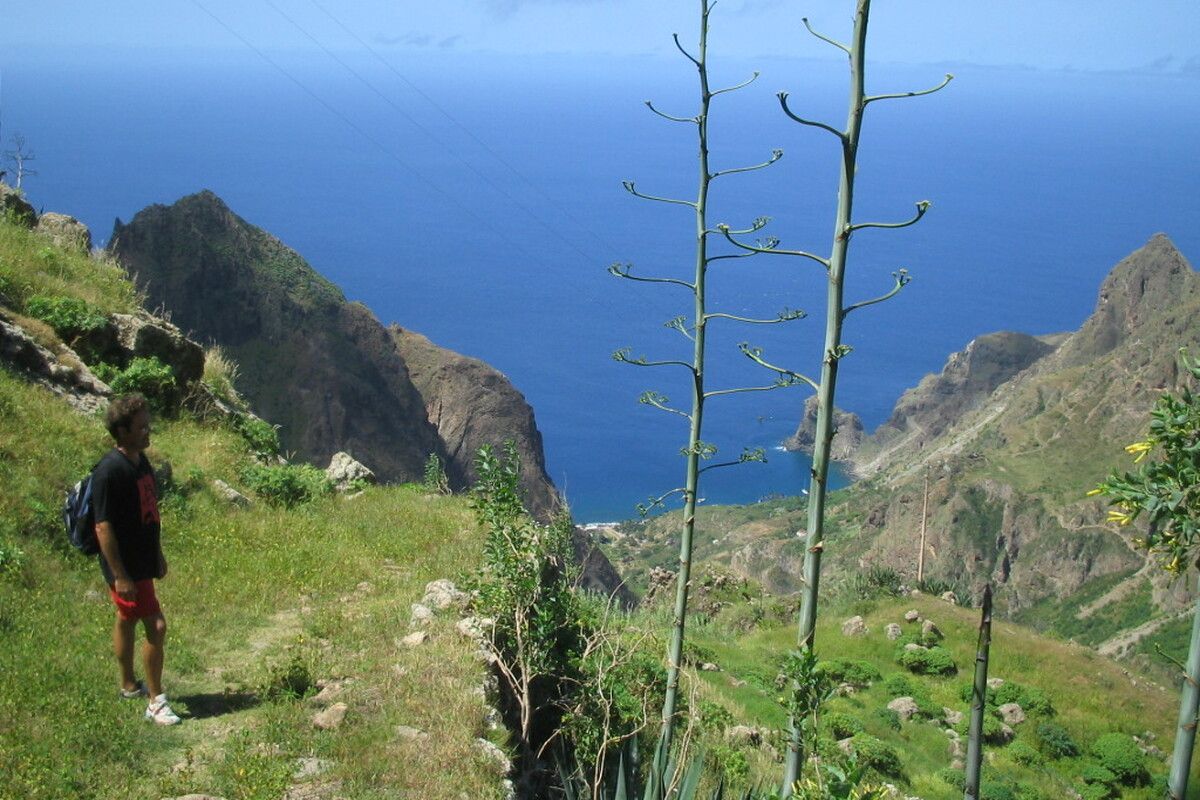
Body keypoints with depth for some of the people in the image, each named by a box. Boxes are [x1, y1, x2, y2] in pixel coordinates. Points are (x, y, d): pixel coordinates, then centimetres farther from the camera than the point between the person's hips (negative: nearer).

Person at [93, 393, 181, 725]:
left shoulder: (140, 461, 5)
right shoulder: (109, 471, -23)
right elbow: (103, 527, -23)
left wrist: (158, 554, 21)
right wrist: (119, 575, -22)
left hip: (143, 560, 9)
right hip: (125, 568, -9)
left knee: (126, 620, 22)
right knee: (156, 626, -7)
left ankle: (129, 685, 37)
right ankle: (156, 702, 4)